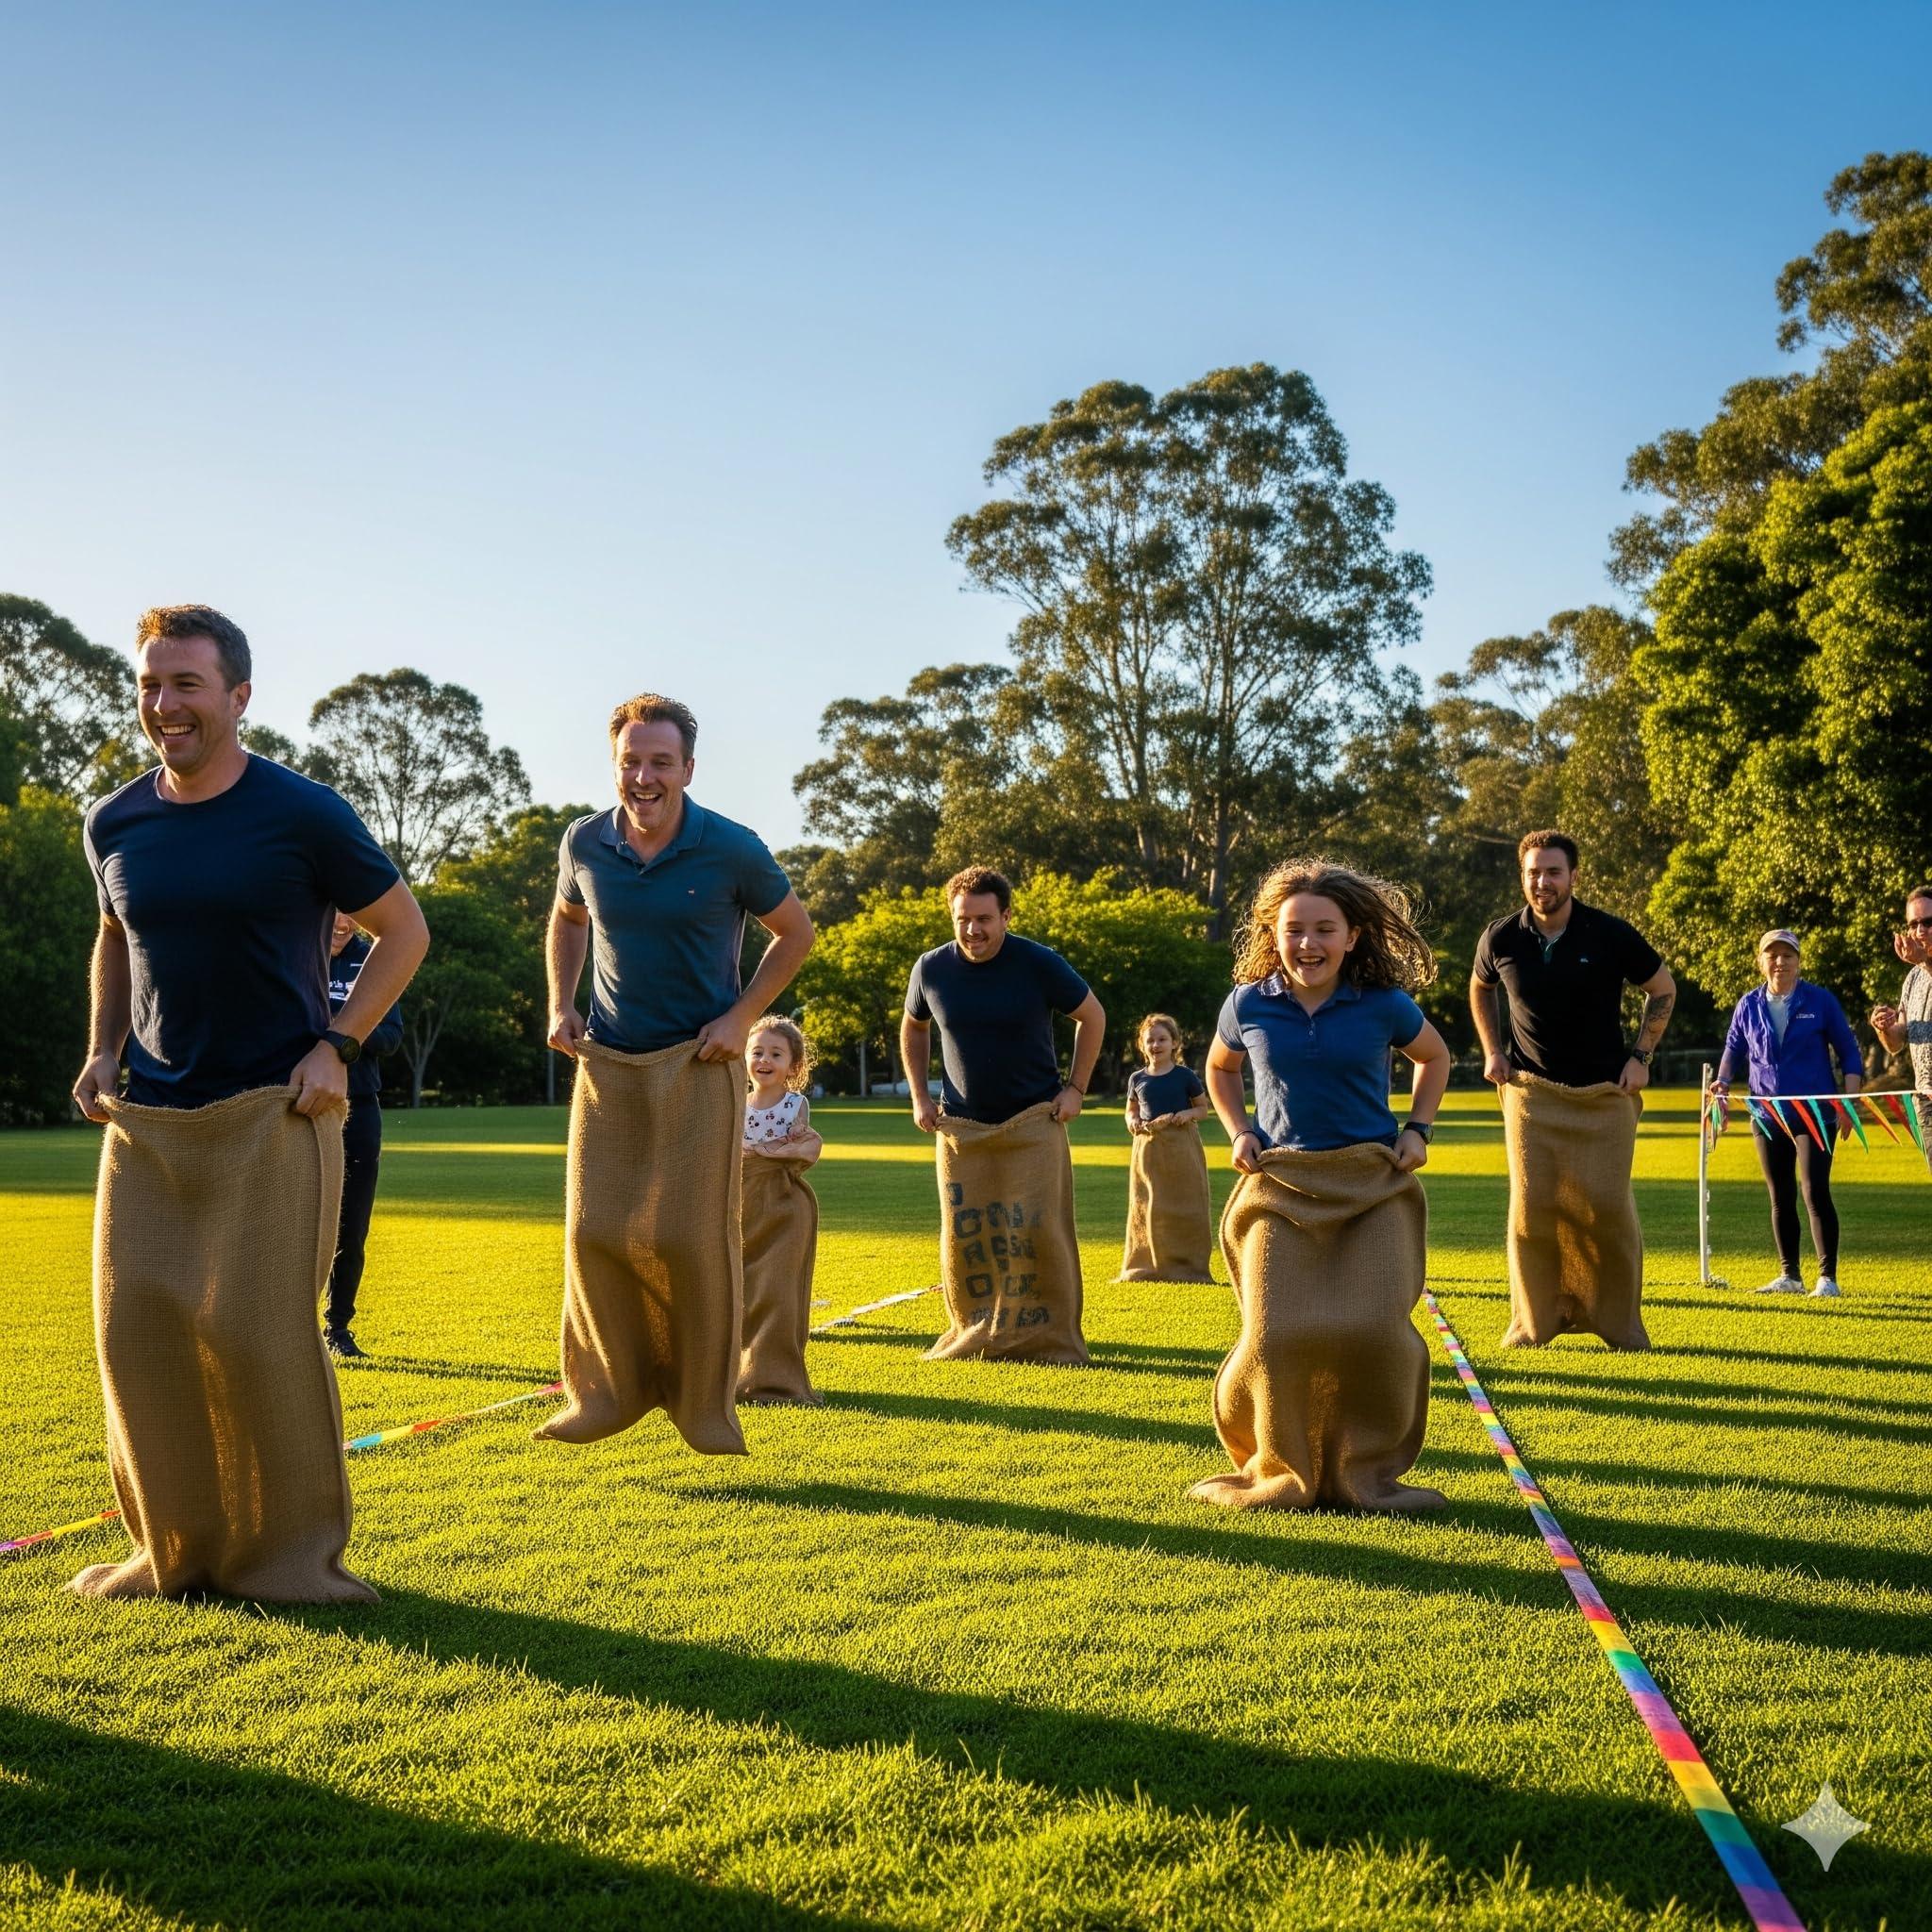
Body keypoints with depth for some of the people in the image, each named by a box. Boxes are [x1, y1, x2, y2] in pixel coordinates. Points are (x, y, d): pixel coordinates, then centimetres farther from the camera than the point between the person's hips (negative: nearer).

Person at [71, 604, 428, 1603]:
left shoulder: (302, 813, -7)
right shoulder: (114, 823, 7)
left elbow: (404, 930, 1)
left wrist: (336, 1046, -9)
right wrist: (103, 1051, 10)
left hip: (273, 1113, -4)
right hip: (147, 1119, 5)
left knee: (259, 1330, -6)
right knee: (137, 1328, 1)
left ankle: (295, 1553, 10)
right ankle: (175, 1548, 16)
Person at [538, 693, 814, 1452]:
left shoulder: (731, 849, -12)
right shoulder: (584, 842, -2)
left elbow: (795, 933, 2)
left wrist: (741, 1016, -8)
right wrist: (560, 1004, 7)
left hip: (698, 1063, -3)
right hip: (607, 1062, 3)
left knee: (693, 1234, -4)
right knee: (593, 1228, 1)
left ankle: (706, 1404, 11)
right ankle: (608, 1390, 17)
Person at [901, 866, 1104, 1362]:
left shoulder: (1039, 963, -12)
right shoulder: (931, 968, -5)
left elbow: (1092, 1017, 3)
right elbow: (913, 1027, 15)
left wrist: (1075, 1088, -3)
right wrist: (918, 1097, 7)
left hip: (1033, 1121, -2)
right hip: (961, 1125, 2)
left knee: (1038, 1230, -4)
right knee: (963, 1235, 3)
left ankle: (1051, 1338, 5)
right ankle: (971, 1334, 16)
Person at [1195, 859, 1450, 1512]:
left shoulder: (1385, 1006, -2)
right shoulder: (1249, 1004, 0)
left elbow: (1434, 1057, 19)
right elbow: (1219, 1069, 21)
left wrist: (1418, 1128, 8)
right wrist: (1238, 1133, 7)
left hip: (1374, 1187, 0)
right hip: (1280, 1187, 1)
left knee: (1376, 1331, -15)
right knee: (1275, 1336, -12)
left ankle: (1368, 1475, 7)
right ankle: (1278, 1475, 13)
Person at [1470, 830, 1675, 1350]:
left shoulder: (1610, 934, -8)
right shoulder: (1501, 937, -4)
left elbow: (1663, 989, 7)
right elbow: (1479, 988, 19)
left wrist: (1641, 1056, 0)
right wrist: (1492, 1051, 9)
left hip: (1605, 1093, -1)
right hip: (1532, 1092, 1)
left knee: (1608, 1206, -4)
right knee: (1531, 1205, -5)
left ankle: (1620, 1322, 11)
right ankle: (1533, 1321, 7)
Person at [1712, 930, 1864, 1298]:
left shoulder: (1820, 1001, -2)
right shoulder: (1749, 1005, 6)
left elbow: (1849, 1052, 3)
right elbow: (1733, 1048, 18)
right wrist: (1723, 1082, -1)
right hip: (1767, 1115, 4)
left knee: (1815, 1191, -12)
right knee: (1780, 1198, 9)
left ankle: (1828, 1278, -6)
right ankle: (1789, 1276, 18)